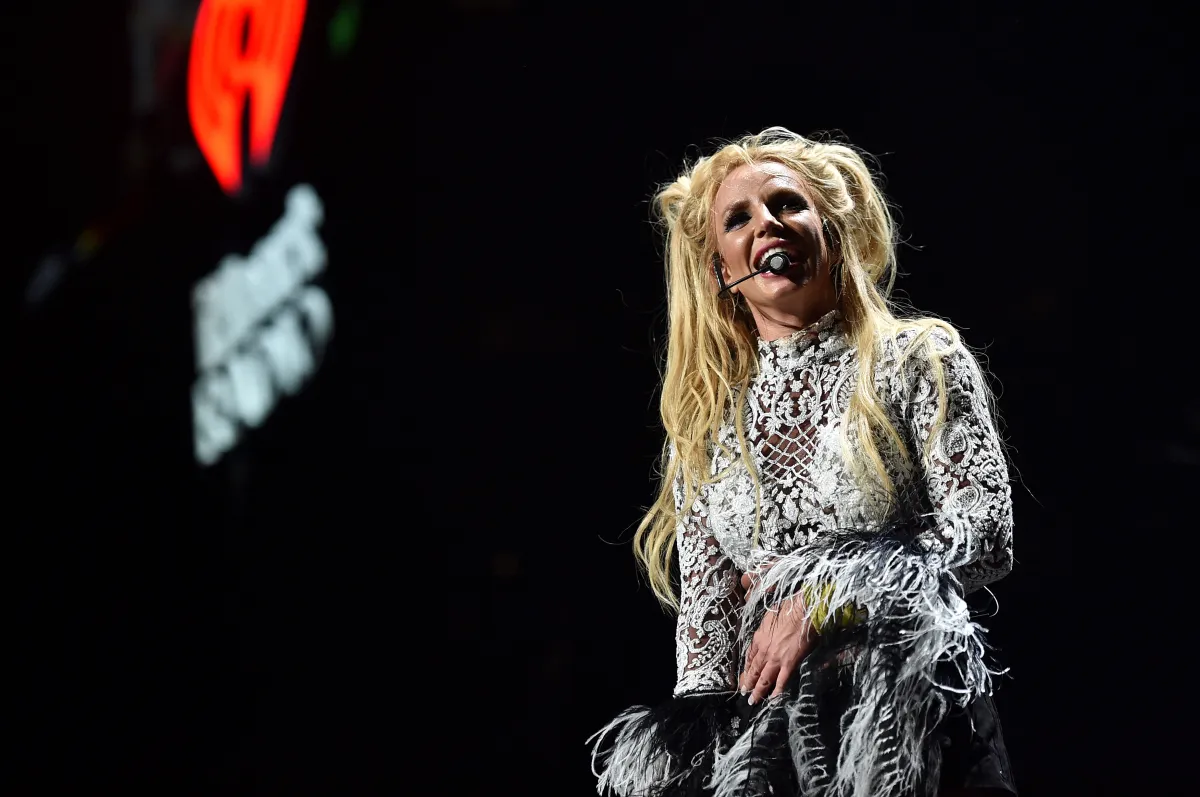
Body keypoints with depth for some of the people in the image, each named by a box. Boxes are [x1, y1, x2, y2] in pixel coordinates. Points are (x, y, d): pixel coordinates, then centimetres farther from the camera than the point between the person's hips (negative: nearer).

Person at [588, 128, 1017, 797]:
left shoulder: (917, 360, 7)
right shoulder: (705, 423, 17)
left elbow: (984, 535, -1)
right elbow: (705, 611, 13)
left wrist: (823, 598, -9)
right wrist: (697, 728, -3)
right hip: (765, 714, 2)